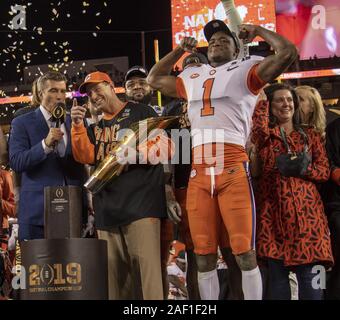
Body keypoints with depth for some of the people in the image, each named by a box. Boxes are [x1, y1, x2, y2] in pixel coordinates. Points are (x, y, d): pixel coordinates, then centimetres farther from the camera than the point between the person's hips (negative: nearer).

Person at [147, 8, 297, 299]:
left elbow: (288, 53, -4)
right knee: (204, 255, 4)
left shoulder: (245, 70, 9)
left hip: (232, 169, -5)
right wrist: (180, 51, 34)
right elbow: (154, 79, 40)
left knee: (245, 252, -7)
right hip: (199, 172, 5)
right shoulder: (192, 77, 25)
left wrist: (259, 31, 10)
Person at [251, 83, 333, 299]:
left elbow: (325, 171, 8)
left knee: (309, 274, -8)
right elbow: (259, 129, -13)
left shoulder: (311, 135, 17)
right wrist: (262, 98, -1)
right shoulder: (265, 135, 12)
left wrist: (303, 168, -11)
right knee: (277, 272, -1)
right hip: (274, 209, 0)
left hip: (306, 209, 1)